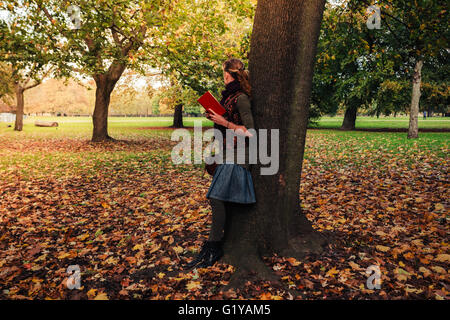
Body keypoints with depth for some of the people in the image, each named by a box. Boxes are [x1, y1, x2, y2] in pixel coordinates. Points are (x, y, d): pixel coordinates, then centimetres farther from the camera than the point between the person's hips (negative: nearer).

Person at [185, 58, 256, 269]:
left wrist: (224, 123, -17)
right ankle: (215, 245, 24)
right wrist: (215, 118, 12)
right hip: (227, 155, 10)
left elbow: (249, 132, -17)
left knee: (217, 198, -12)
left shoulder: (241, 98, -13)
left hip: (235, 157, -10)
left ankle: (213, 248, -3)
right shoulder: (229, 96, 17)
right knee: (220, 200, 13)